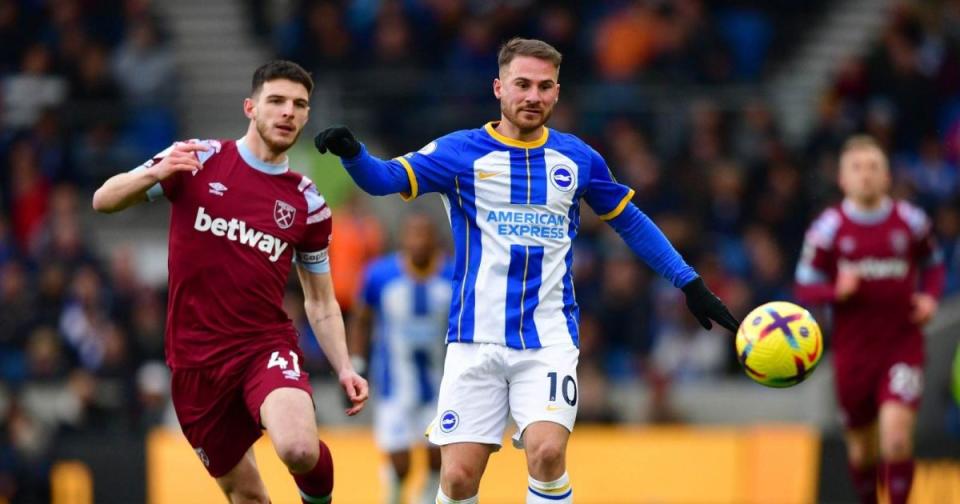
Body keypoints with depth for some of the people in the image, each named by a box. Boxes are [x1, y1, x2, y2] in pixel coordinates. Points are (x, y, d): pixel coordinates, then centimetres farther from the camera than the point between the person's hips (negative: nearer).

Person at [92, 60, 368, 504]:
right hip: (196, 361, 0)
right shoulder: (197, 161, 1)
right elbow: (103, 200, -1)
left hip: (266, 346, 0)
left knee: (299, 450, -29)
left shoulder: (308, 204, 5)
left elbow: (320, 303, 13)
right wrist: (154, 174, -22)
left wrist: (344, 368, -2)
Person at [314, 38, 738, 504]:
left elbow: (630, 222, 20)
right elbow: (386, 178, -13)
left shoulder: (578, 159, 7)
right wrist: (352, 154, -34)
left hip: (549, 340, 1)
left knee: (547, 452, -22)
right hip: (475, 340, -1)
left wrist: (689, 282, 18)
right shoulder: (461, 152, -1)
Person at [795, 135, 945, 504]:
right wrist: (837, 291, -19)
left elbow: (933, 265, 17)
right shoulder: (827, 228, -3)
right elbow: (804, 287, 1)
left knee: (897, 432, -20)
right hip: (853, 350, 1)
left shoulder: (912, 221, 0)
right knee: (862, 446, 10)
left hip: (902, 345, -1)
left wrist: (930, 297, -3)